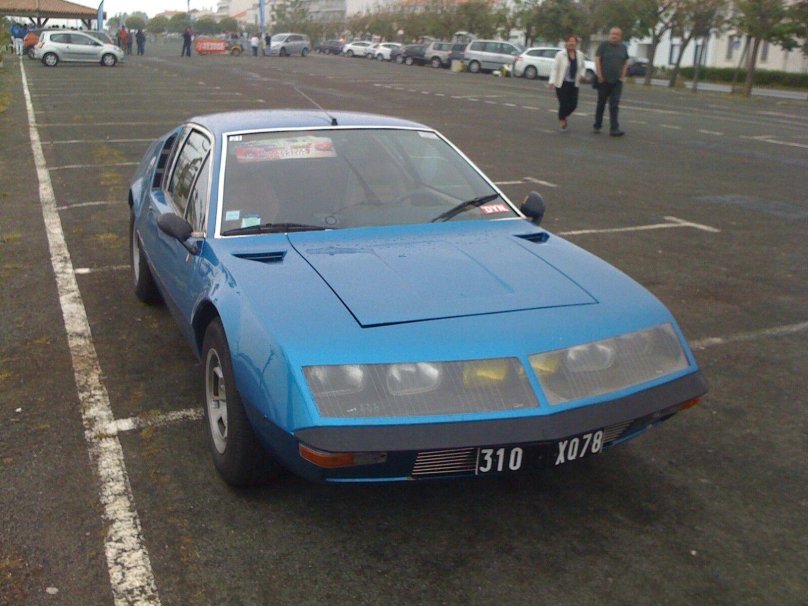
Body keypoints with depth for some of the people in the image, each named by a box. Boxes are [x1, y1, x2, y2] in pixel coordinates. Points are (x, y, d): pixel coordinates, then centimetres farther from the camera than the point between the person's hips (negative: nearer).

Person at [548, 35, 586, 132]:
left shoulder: (580, 55, 6)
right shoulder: (560, 54, -6)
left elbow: (582, 67, 18)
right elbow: (554, 69, -9)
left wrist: (582, 75, -2)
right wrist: (552, 81, -18)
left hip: (574, 84, 4)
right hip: (562, 84, -4)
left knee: (573, 104, 1)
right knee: (563, 104, -4)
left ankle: (563, 117, 29)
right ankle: (562, 122, 15)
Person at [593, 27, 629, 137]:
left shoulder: (623, 47, 9)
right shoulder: (604, 45, -2)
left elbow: (626, 62, 16)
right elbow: (597, 59, -7)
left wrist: (623, 76, 5)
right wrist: (599, 75, -12)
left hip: (617, 81, 2)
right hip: (604, 80, -2)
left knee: (614, 105, -7)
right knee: (601, 104, 9)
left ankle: (614, 129, -12)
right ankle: (597, 126, 22)